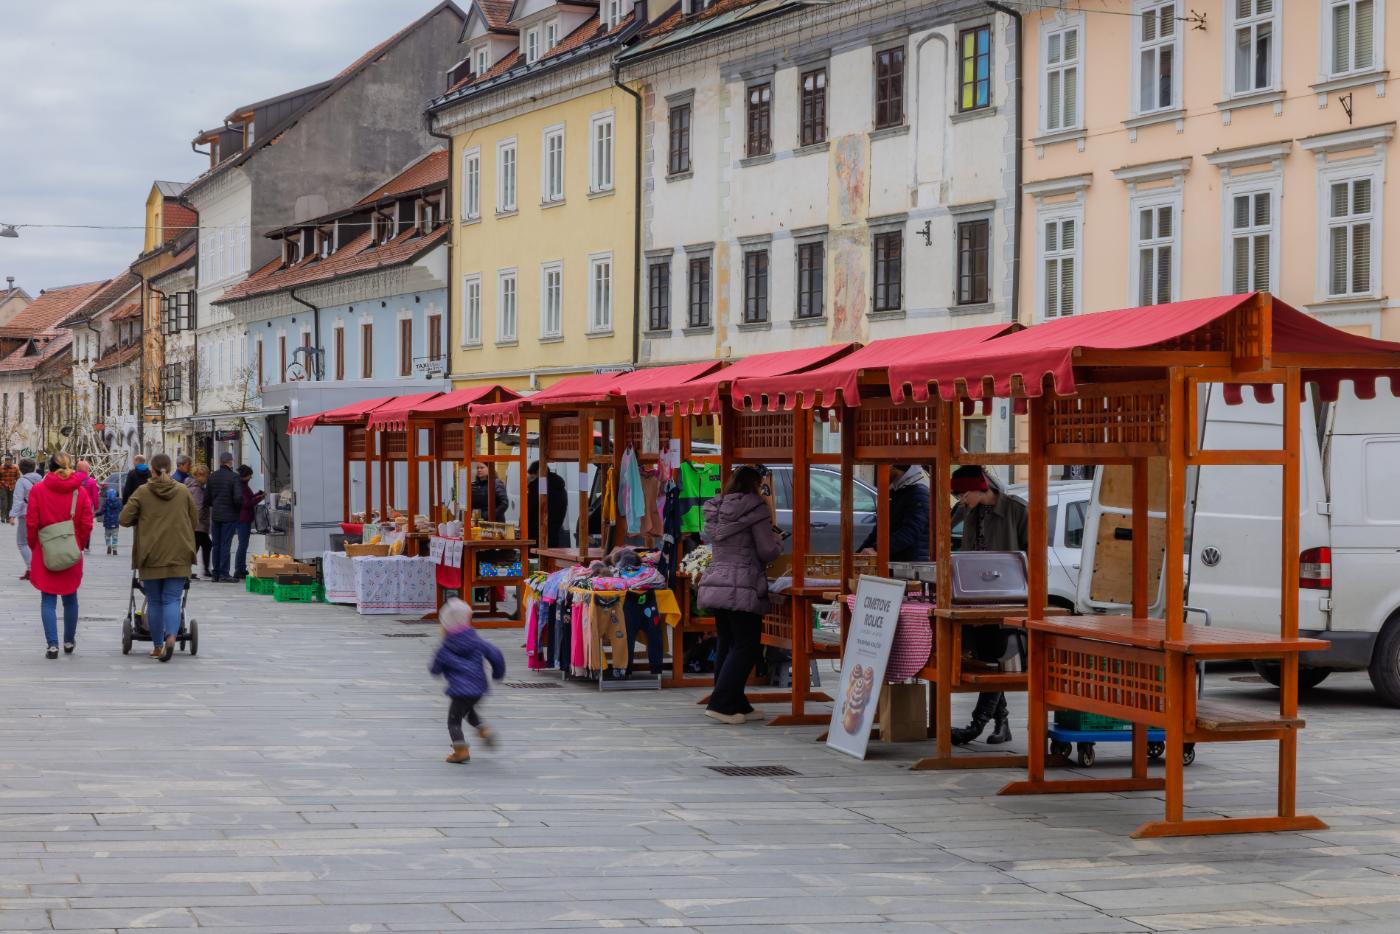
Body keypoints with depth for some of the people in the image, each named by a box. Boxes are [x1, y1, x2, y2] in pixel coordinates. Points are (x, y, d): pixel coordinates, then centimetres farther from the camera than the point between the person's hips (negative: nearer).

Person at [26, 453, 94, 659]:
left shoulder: (38, 490, -7)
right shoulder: (80, 492, -2)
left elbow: (31, 523, -5)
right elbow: (87, 524, -3)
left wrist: (34, 546, 9)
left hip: (46, 552, -2)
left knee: (48, 600, 2)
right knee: (70, 599, 16)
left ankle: (52, 644, -7)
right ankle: (69, 642, 25)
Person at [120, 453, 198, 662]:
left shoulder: (142, 492, -3)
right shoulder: (183, 491, 2)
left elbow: (124, 519, -5)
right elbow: (195, 521, 9)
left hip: (151, 556, -1)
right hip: (178, 556, 1)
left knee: (154, 601, 11)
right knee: (172, 599, 1)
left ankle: (158, 646, 16)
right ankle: (171, 636, -23)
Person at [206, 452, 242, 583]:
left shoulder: (212, 477, 4)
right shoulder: (233, 477, -13)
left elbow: (206, 498, 7)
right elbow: (238, 498, -18)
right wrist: (239, 505, 4)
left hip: (215, 515, 5)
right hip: (229, 515, -5)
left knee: (216, 545, 12)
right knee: (226, 545, -2)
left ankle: (216, 574, 14)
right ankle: (223, 574, -3)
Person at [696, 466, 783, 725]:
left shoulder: (715, 509, 13)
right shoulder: (755, 507, -8)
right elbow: (767, 551, -10)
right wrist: (777, 540, 13)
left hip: (715, 584, 8)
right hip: (742, 589, -7)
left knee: (726, 644, 13)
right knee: (746, 647, -2)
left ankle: (736, 704, 18)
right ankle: (721, 704, -8)